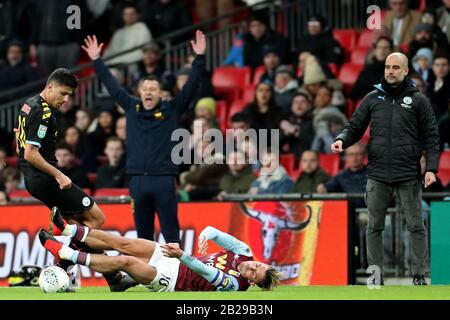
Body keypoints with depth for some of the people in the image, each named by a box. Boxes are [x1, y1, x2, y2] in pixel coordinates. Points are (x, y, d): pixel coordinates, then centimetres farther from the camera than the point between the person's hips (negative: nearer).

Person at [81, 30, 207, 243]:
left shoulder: (171, 110, 3)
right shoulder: (132, 108, 11)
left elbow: (191, 86, -3)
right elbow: (112, 86, 18)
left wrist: (199, 58, -12)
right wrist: (96, 60, 20)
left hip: (164, 180, -3)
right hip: (138, 180, 3)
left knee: (171, 233, -2)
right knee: (143, 233, 9)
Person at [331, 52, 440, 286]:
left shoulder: (418, 100, 3)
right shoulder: (373, 98, 9)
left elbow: (431, 136, 2)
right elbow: (355, 127, 12)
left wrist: (431, 168, -7)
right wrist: (342, 140, -9)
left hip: (409, 176, -2)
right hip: (377, 174, 2)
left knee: (415, 226, 1)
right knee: (374, 227, 4)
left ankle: (419, 275, 8)